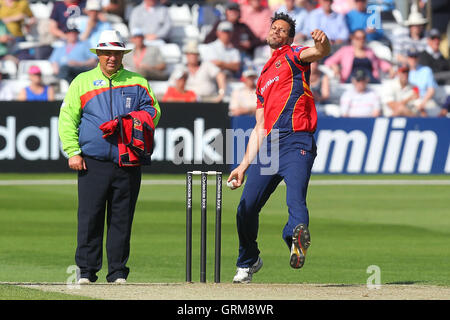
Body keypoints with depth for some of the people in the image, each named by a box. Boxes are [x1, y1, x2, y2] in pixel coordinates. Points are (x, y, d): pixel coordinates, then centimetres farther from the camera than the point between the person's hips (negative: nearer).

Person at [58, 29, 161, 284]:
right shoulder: (82, 82, 12)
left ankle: (118, 271, 8)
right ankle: (87, 271, 1)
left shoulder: (138, 83, 15)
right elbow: (67, 118, 8)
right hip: (93, 164, -1)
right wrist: (73, 151, -3)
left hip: (127, 164, 1)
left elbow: (154, 112, 13)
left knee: (122, 220, 2)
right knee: (89, 218, -4)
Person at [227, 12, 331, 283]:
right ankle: (248, 262, 27)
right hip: (268, 147, 6)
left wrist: (322, 41, -37)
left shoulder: (293, 56, 11)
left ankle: (298, 236, -55)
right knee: (246, 208, 7)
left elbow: (321, 52, -12)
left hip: (296, 144, -6)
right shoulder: (263, 79, 29)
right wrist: (244, 166, 21)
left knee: (296, 200, -28)